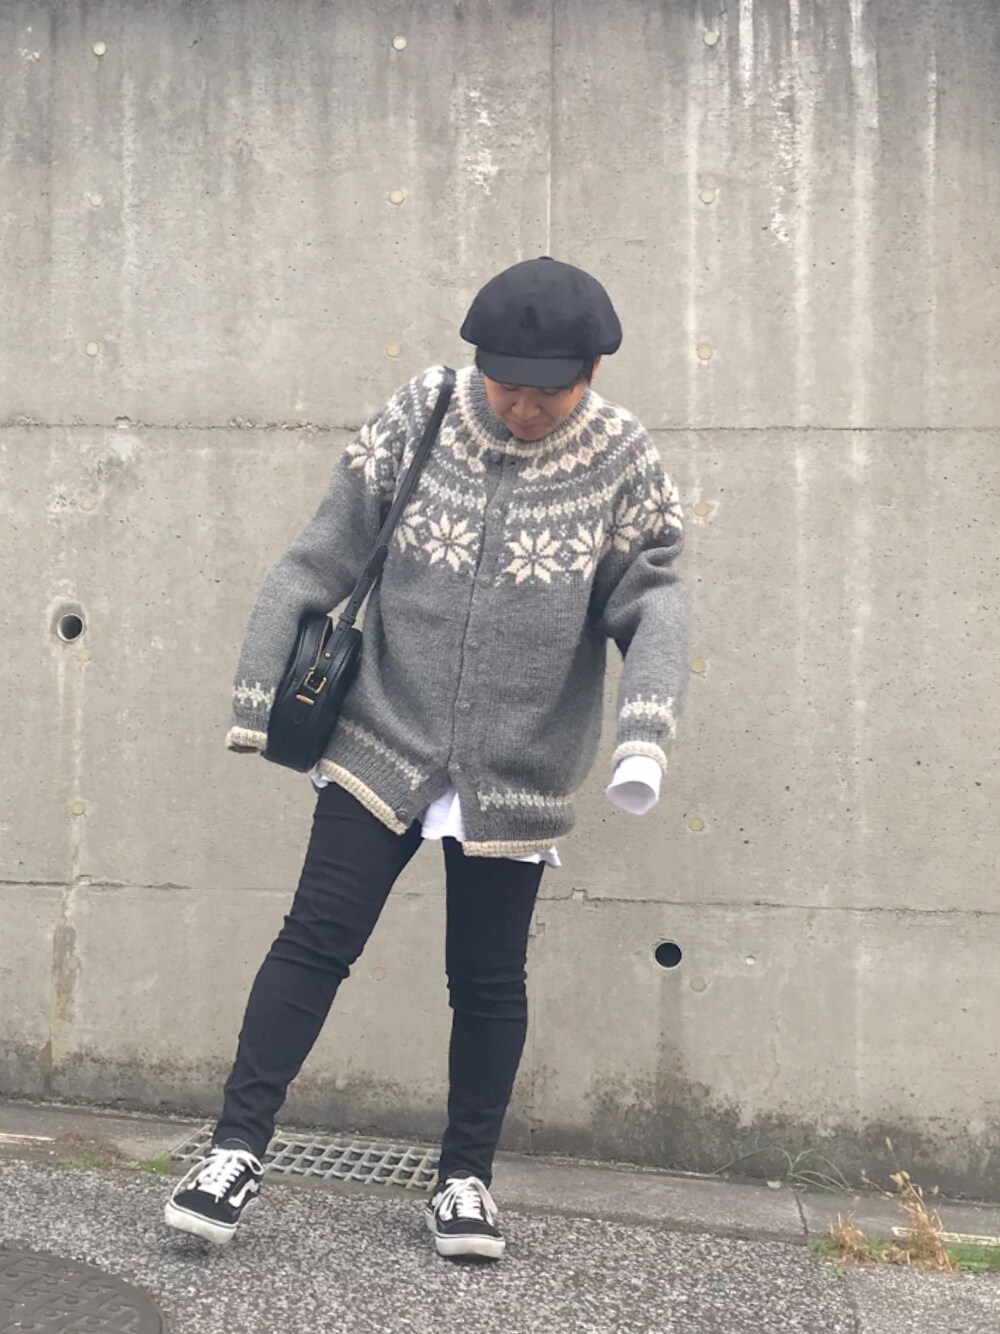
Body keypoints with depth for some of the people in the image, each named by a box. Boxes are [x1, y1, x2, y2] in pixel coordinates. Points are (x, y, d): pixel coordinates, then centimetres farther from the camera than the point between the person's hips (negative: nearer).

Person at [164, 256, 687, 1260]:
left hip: (516, 778, 0)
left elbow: (651, 602, -6)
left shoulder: (621, 461, -6)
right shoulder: (418, 419, -6)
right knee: (315, 940, -1)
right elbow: (321, 559, -3)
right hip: (383, 749, 0)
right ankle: (237, 1151, 10)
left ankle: (466, 1177, 27)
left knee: (488, 979, 11)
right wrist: (261, 689, -3)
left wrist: (645, 729, -23)